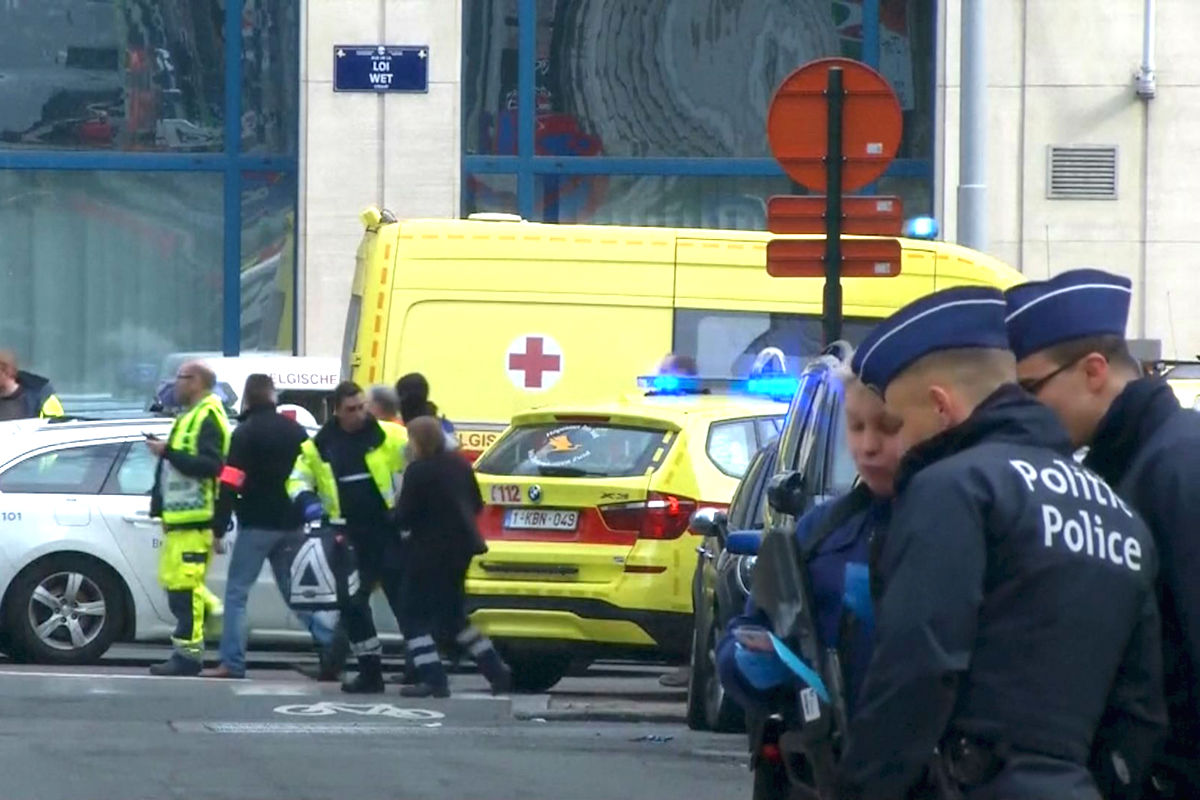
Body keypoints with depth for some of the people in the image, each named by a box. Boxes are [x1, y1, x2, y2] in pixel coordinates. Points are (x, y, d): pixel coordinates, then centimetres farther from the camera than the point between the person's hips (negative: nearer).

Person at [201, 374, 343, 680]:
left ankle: (232, 663, -5)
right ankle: (329, 640, -7)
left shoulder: (246, 434, -8)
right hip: (290, 525, 6)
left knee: (236, 592, 1)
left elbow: (230, 485, -15)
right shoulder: (295, 431, 11)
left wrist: (219, 528, -14)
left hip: (257, 525, -6)